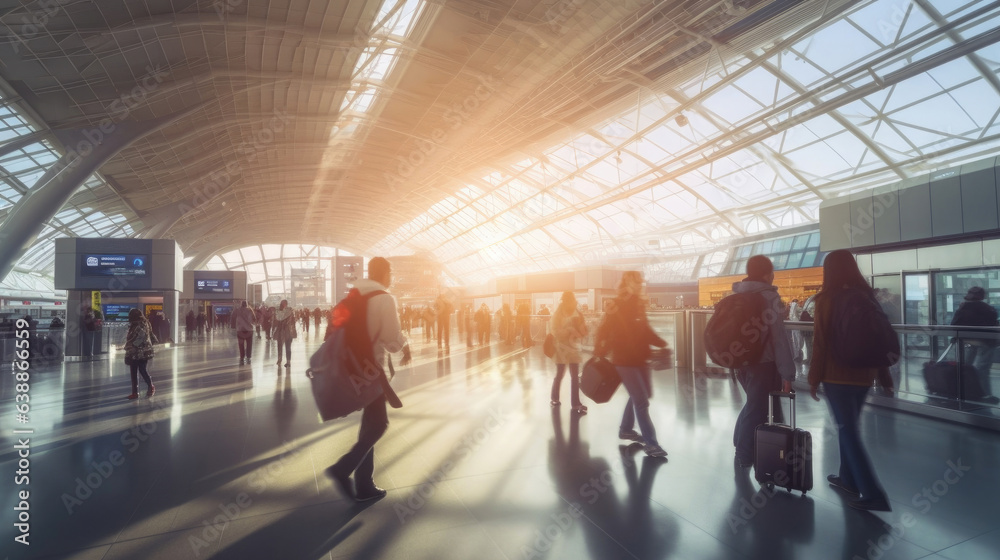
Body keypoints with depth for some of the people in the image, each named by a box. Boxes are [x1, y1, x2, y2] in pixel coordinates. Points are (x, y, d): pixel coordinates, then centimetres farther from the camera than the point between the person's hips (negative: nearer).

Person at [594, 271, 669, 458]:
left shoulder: (638, 305, 8)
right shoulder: (617, 307, -13)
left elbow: (645, 330, 15)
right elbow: (604, 331, -16)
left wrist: (662, 344, 6)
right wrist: (599, 354, -23)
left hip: (640, 358, 8)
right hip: (624, 360, -8)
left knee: (640, 396, 18)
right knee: (641, 401, -6)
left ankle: (626, 429, 37)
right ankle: (650, 442, 5)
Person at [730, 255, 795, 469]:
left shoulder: (736, 297, 8)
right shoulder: (769, 297, -13)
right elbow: (779, 338, -17)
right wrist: (787, 372, -15)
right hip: (763, 363, -7)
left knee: (754, 404, 23)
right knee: (756, 409, 5)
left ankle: (742, 450, 28)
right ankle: (745, 457, 15)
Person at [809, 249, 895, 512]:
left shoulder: (827, 298, -10)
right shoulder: (867, 295, 5)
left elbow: (820, 341, -11)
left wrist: (814, 377, -5)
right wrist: (884, 376, 15)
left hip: (837, 373, -6)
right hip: (863, 373, 6)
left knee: (847, 431, -1)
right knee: (849, 426, 19)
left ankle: (873, 493, -4)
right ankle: (848, 478, 30)